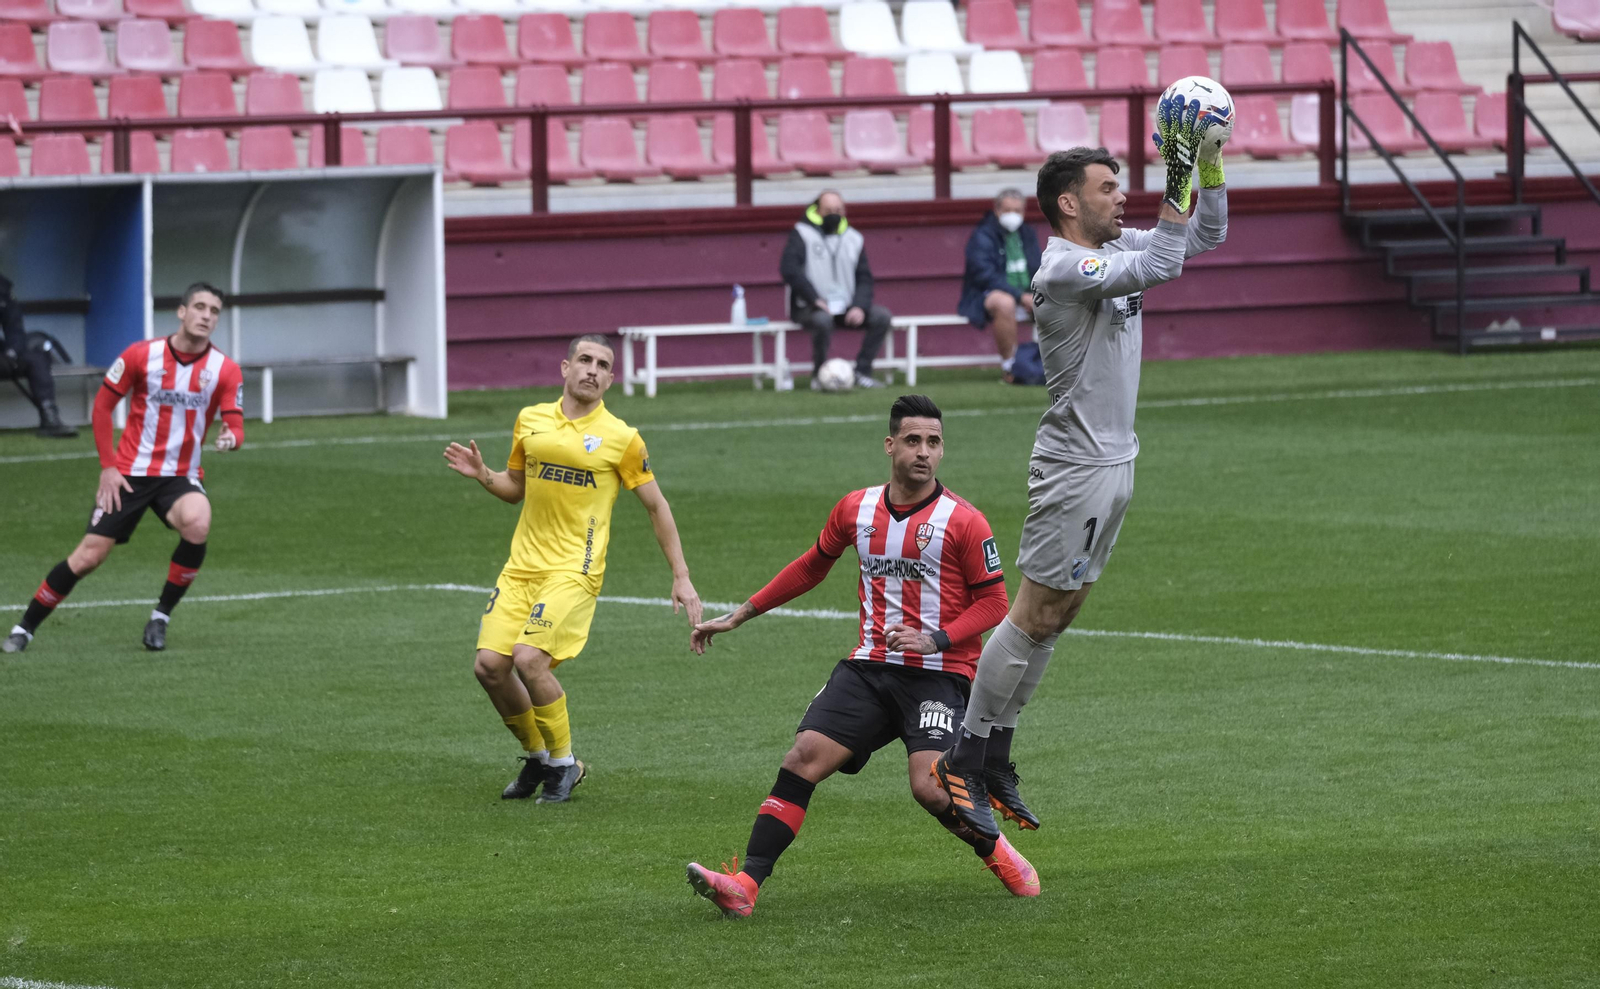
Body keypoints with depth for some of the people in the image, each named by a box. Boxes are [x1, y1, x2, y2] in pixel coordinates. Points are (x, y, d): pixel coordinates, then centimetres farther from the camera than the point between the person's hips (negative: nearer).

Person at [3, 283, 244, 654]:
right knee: (89, 556, -6)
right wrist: (108, 466, -4)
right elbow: (102, 404, 1)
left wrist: (230, 437, -32)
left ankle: (161, 617, -11)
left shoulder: (225, 370, -6)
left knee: (197, 524, -32)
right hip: (129, 473, -1)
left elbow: (235, 424, -6)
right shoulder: (141, 355, -8)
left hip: (181, 477, 1)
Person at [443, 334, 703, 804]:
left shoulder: (620, 438, -3)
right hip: (522, 566, 5)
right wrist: (482, 475, 0)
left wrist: (681, 578, 2)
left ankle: (563, 762, -1)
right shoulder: (531, 421, 9)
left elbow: (656, 506, 5)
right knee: (490, 665, -6)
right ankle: (536, 757, 17)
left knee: (530, 660, -22)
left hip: (574, 570, -5)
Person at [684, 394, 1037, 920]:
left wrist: (937, 638, -17)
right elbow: (812, 566, 25)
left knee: (930, 789, -20)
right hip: (868, 668, 4)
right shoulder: (856, 509, 9)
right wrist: (739, 615, 26)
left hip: (938, 674, -4)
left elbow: (993, 602, -2)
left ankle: (996, 851, 11)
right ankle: (745, 885, -17)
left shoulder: (962, 521, -5)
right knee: (804, 757, -13)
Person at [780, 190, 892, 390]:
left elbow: (864, 278, 11)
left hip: (845, 307, 5)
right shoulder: (802, 234, -3)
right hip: (808, 308, -5)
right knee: (822, 319, -39)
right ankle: (818, 375, -18)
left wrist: (859, 306, -9)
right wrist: (815, 300, -21)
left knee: (882, 316, -16)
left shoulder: (853, 238, 13)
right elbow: (789, 269, -15)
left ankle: (862, 372, -10)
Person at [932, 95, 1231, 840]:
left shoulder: (1113, 248, 10)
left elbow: (1206, 236, 19)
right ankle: (964, 762, -2)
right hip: (1076, 465, -9)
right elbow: (1163, 265, -29)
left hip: (1113, 462, 9)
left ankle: (994, 762, 14)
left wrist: (1210, 165, 5)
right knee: (1036, 616, -7)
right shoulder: (1065, 269, -18)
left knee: (1056, 617, 10)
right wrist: (1177, 178, -27)